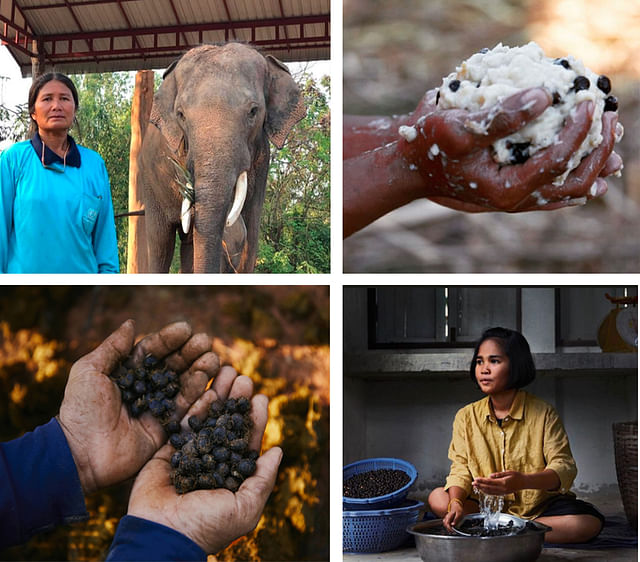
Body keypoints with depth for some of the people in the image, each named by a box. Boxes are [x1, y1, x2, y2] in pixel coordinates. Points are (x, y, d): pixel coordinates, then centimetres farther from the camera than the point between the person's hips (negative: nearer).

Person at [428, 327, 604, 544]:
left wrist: (523, 481, -36)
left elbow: (564, 466, -15)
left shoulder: (543, 413, -4)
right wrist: (456, 503, -25)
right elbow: (461, 469, -2)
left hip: (538, 506, -2)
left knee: (590, 522, -29)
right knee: (437, 498, -22)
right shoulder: (466, 417, 5)